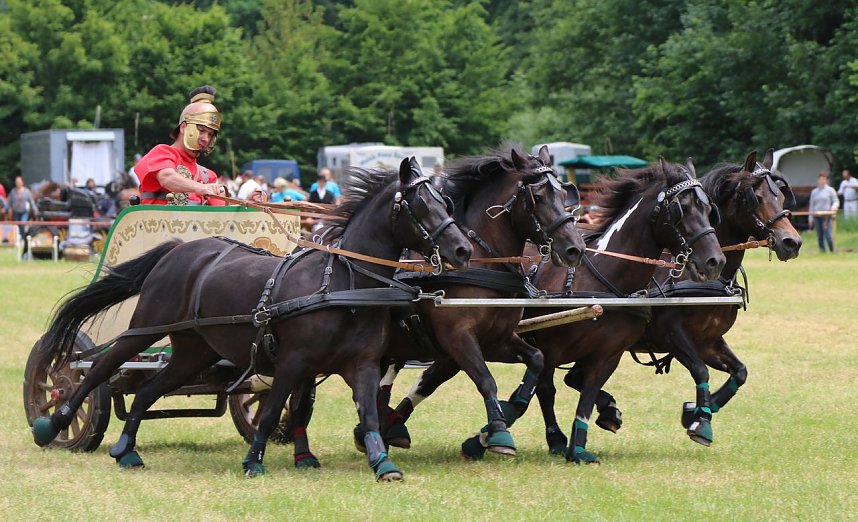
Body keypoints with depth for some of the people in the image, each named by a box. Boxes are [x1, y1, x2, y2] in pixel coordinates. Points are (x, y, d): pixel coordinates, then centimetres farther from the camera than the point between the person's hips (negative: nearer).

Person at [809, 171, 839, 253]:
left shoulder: (830, 190, 6)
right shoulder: (814, 192, 15)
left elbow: (836, 201, 5)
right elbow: (812, 205, 17)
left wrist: (834, 206, -18)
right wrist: (810, 217, 12)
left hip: (826, 216, -4)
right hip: (817, 217, 4)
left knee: (827, 235, -13)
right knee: (820, 237, 1)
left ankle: (832, 251, 2)